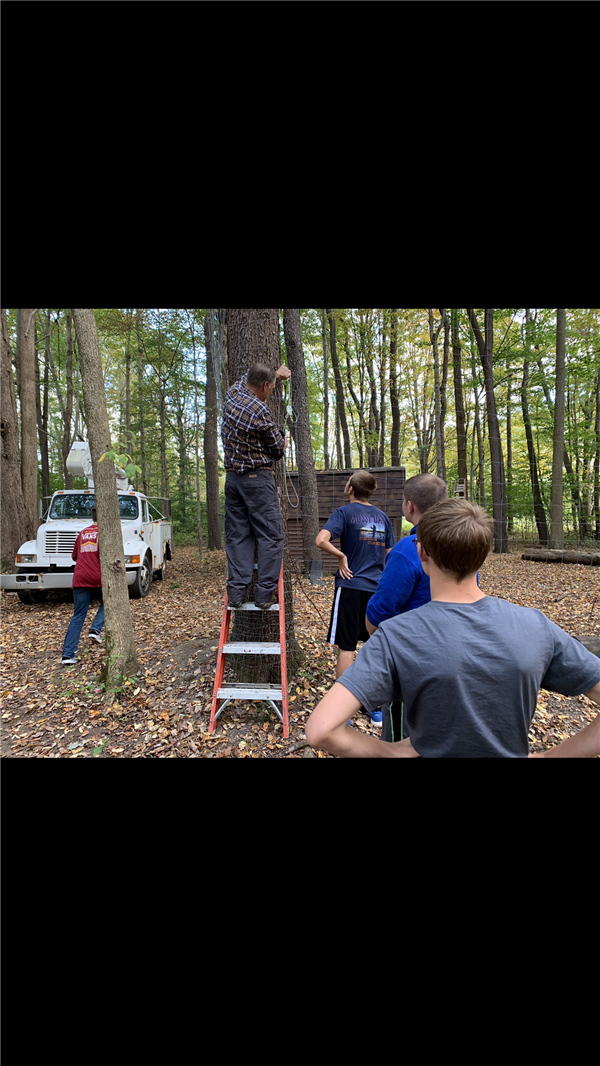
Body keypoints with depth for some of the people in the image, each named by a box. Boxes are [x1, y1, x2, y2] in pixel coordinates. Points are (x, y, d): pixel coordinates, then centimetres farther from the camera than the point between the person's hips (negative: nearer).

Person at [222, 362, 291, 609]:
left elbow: (246, 378, 31)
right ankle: (265, 594, -1)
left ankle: (236, 592, 6)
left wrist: (274, 374, 42)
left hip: (232, 478, 7)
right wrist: (282, 438, 19)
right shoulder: (261, 412, -16)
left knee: (237, 536, 8)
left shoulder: (232, 394, 5)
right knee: (270, 536, 0)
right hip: (258, 478, -7)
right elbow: (278, 450, -4)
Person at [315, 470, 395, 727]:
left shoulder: (344, 512, -6)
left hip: (351, 587, -5)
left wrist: (342, 556, -10)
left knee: (346, 648, 3)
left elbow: (321, 540, -23)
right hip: (377, 588, 5)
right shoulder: (382, 516, 10)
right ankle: (377, 708, 23)